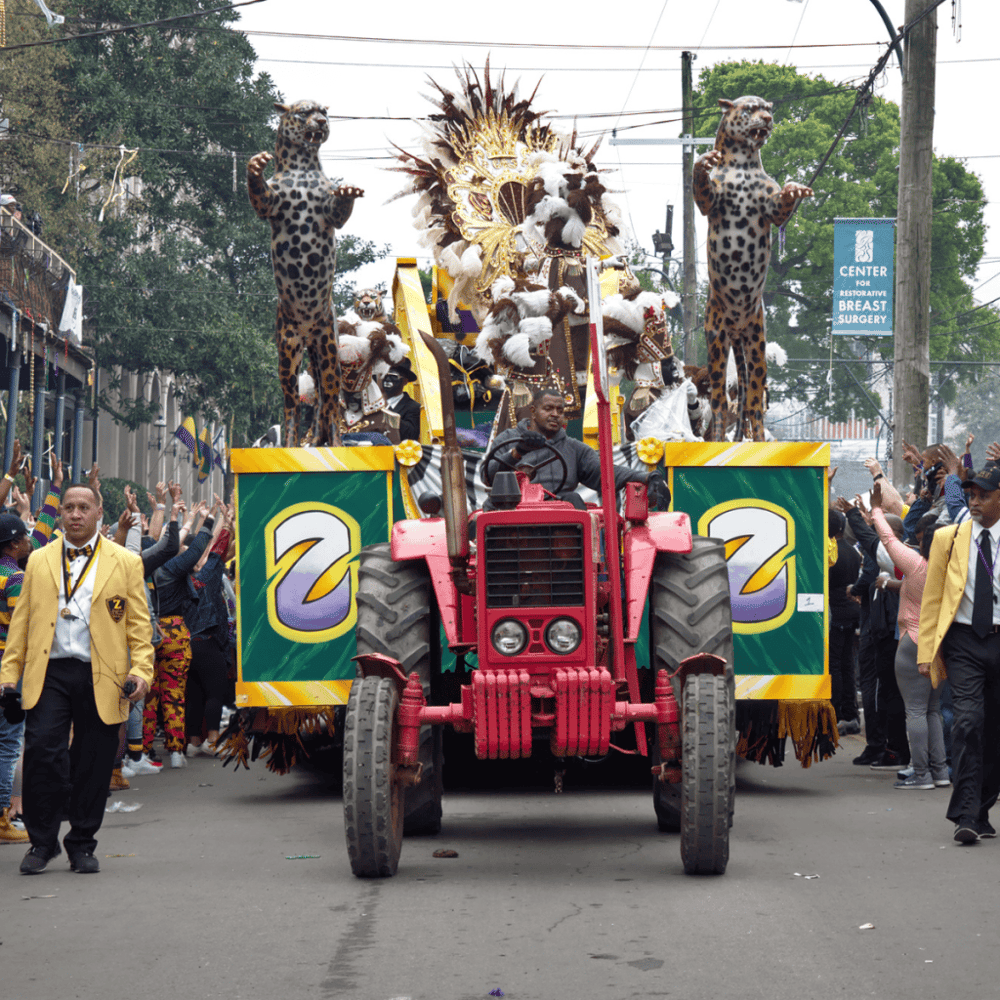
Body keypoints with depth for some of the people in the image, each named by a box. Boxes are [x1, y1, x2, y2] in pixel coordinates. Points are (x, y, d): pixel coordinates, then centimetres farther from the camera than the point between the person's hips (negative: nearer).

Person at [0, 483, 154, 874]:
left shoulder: (126, 562, 8)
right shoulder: (39, 561, 13)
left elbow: (139, 624, 6)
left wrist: (141, 670, -6)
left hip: (101, 678, -1)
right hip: (49, 673, 1)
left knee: (93, 762, 3)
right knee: (42, 750, -11)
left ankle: (82, 845, 18)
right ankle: (42, 842, 3)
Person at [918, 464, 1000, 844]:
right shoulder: (948, 538, 7)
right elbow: (932, 597, 8)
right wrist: (926, 650, 3)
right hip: (964, 641, -1)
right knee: (968, 721, -16)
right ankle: (965, 816, -16)